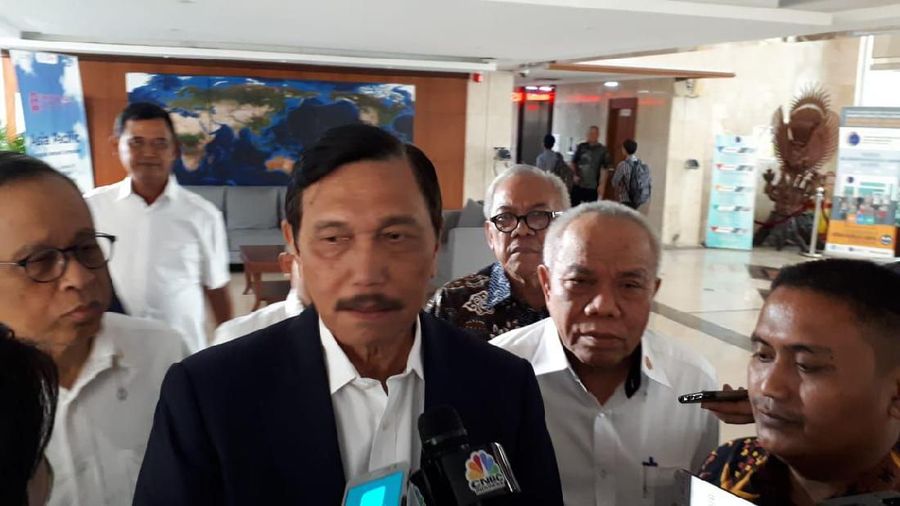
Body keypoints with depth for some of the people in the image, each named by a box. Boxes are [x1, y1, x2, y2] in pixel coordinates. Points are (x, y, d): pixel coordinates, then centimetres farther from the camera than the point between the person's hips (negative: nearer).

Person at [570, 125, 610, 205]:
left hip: (593, 187, -3)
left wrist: (602, 185, -14)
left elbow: (604, 169, -7)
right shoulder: (581, 147, 6)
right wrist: (575, 175, -1)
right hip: (578, 185, 3)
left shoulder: (603, 150, -3)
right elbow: (573, 162, 14)